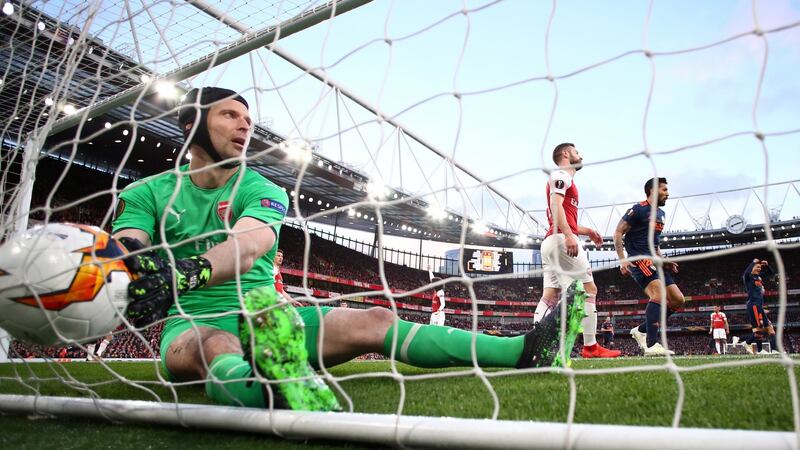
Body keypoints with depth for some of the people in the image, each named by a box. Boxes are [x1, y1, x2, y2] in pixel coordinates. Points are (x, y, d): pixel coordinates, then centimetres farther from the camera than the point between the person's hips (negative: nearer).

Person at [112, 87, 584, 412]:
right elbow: (127, 261, -13)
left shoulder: (263, 191, 3)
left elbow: (247, 246, -20)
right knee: (216, 345, -38)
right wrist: (137, 267, -38)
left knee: (375, 322, -18)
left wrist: (187, 271, -40)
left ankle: (525, 352, -21)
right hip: (192, 323, 0)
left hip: (270, 319, 1)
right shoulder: (145, 193, 5)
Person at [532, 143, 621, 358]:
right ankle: (590, 347, -2)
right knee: (589, 289, -5)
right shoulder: (561, 175, 0)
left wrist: (587, 231, 24)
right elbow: (555, 204, -17)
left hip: (550, 242, 9)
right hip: (561, 240, -9)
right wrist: (569, 235, -25)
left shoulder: (564, 179, 29)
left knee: (550, 296, 3)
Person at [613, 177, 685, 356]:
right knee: (659, 293, -27)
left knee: (678, 300, 3)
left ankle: (641, 330, 11)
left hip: (653, 261, 9)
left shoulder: (660, 213, 20)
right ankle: (651, 345, -28)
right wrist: (622, 259, -20)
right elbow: (618, 233, -11)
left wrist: (663, 260, 19)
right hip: (638, 259, -9)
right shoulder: (638, 209, -7)